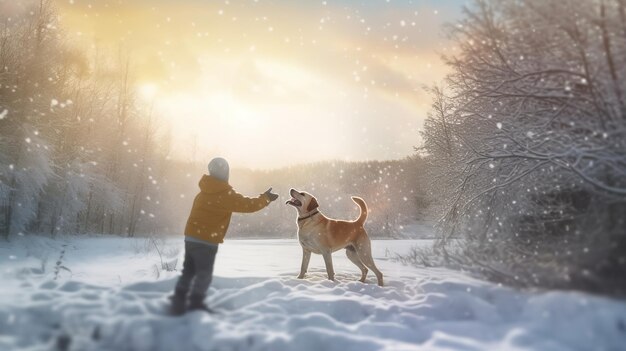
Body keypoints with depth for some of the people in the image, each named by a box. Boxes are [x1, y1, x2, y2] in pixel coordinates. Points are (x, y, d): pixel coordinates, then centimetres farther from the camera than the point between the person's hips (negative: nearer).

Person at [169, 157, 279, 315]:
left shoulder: (204, 191, 9)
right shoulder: (225, 194, -15)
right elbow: (248, 205, -12)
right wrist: (266, 198, 1)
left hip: (191, 237, 8)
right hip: (206, 241, -8)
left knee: (189, 271, 15)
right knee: (204, 274, 4)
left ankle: (178, 303, 18)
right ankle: (195, 305, 10)